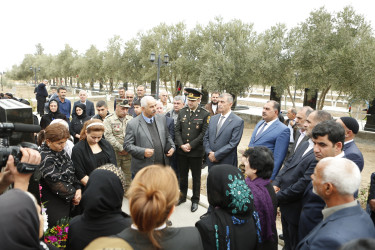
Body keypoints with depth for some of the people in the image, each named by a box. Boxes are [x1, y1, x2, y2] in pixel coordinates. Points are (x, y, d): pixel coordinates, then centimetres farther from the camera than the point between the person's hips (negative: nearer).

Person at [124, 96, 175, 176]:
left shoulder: (162, 119, 8)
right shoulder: (133, 124, -8)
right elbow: (127, 145, -7)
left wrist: (172, 147, -1)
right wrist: (143, 152, -20)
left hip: (162, 166, 4)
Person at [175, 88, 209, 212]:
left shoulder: (205, 114, -8)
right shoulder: (182, 112, 5)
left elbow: (204, 133, -12)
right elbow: (177, 130, 4)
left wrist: (190, 145, -15)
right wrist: (181, 145, -9)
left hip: (196, 152, -3)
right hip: (181, 151, 4)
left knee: (196, 177, 11)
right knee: (182, 175, 17)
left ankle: (195, 200, 27)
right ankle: (182, 196, 37)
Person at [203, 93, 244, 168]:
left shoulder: (238, 121, -9)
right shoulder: (213, 118, 9)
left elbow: (233, 143, -14)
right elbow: (206, 138, 10)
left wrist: (216, 155, -14)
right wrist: (209, 152, -7)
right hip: (211, 160, 5)